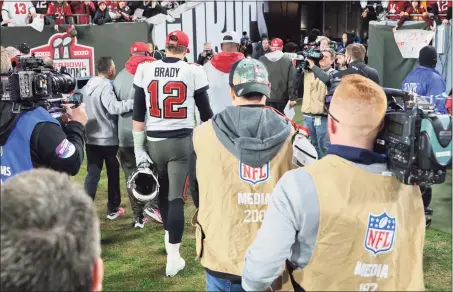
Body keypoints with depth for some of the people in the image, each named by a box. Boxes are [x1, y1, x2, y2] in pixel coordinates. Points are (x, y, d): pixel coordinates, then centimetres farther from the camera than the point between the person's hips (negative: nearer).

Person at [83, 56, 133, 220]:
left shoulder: (87, 86, 10)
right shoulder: (106, 86, -17)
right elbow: (113, 107, -32)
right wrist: (135, 101, -36)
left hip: (91, 138, 7)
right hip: (108, 139, -6)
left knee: (92, 173, 7)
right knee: (113, 173, 9)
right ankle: (113, 209, 19)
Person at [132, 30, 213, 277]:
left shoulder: (145, 70, 0)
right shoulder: (193, 71, -5)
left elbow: (138, 114, 0)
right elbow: (205, 112, 3)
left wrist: (138, 148, 5)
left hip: (154, 141, 2)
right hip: (182, 141, -2)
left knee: (163, 192, 21)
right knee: (176, 197, 0)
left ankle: (170, 237, 40)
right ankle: (173, 256, 1)